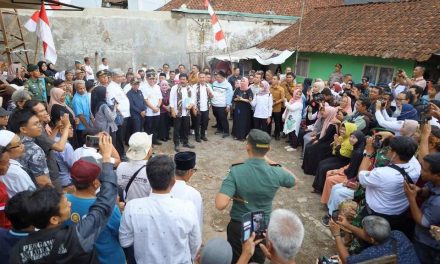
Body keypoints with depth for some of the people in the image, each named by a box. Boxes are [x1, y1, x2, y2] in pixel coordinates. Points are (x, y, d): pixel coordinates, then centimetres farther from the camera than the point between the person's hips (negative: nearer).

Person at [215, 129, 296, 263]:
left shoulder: (236, 171, -26)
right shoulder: (276, 173, -20)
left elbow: (220, 205, -32)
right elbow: (293, 180, 4)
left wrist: (228, 191, -11)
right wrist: (270, 162, 4)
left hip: (238, 226, -1)